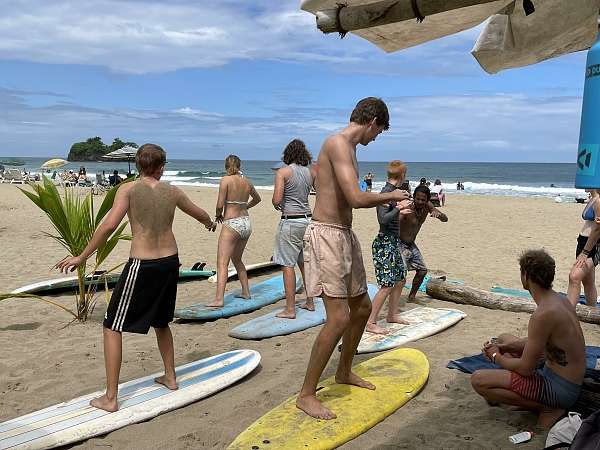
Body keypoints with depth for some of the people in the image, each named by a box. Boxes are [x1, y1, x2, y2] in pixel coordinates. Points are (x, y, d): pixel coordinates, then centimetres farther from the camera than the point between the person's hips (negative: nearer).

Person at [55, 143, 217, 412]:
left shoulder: (128, 189, -8)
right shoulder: (172, 192, 5)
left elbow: (110, 224, -21)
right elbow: (200, 214, 22)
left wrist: (82, 257, -13)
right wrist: (210, 223, 46)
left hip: (142, 265, -5)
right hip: (170, 262, 5)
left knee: (112, 327, 6)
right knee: (161, 322, 26)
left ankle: (110, 398, 7)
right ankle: (170, 377, 38)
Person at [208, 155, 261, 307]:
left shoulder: (226, 180, -9)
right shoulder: (246, 181, 9)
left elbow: (220, 204, -13)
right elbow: (257, 199, 27)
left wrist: (218, 215, 6)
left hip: (232, 224, -7)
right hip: (246, 223, 7)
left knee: (222, 263, -8)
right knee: (237, 259, 24)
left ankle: (219, 299, -17)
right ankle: (246, 292, 29)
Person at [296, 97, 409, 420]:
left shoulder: (348, 148, 17)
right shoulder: (338, 143, -15)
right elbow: (356, 198, -25)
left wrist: (388, 200, 26)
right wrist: (391, 195, -10)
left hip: (345, 236, 11)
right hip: (326, 236, -10)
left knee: (362, 308, 18)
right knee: (339, 317, -12)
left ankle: (344, 372, 37)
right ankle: (306, 395, 0)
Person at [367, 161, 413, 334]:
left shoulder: (392, 191, 11)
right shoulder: (387, 192, -18)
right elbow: (383, 219, -26)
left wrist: (401, 210, 36)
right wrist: (400, 207, -20)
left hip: (393, 241, 10)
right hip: (385, 243, -10)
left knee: (400, 279, 18)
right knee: (387, 284, -10)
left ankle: (392, 314, 31)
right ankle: (371, 323, -4)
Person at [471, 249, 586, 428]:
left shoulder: (544, 314, -28)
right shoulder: (560, 300, 2)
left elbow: (525, 368, -23)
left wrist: (497, 357, -3)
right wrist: (505, 348, 6)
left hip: (561, 390, -10)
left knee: (478, 380, -17)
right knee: (503, 338, 24)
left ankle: (547, 408, -8)